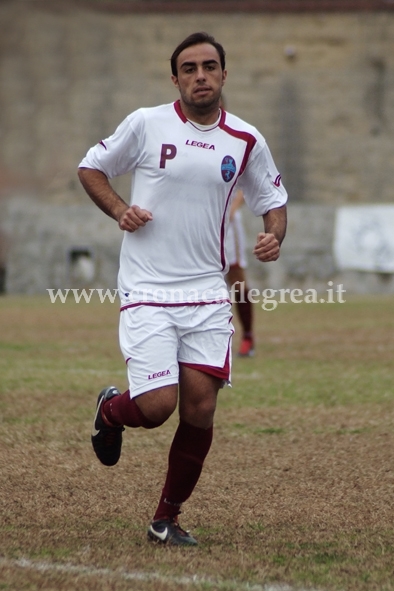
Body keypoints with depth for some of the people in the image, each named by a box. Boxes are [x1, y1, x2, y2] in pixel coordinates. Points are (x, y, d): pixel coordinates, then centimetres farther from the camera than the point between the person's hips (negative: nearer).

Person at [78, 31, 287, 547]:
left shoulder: (246, 141, 5)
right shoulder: (146, 124, -2)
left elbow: (273, 201, 17)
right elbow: (91, 168, 11)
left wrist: (273, 238, -5)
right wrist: (119, 210, -7)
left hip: (207, 293, 3)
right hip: (146, 292, -3)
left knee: (199, 409, -5)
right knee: (157, 405, -14)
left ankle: (167, 518, 14)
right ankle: (110, 411, 24)